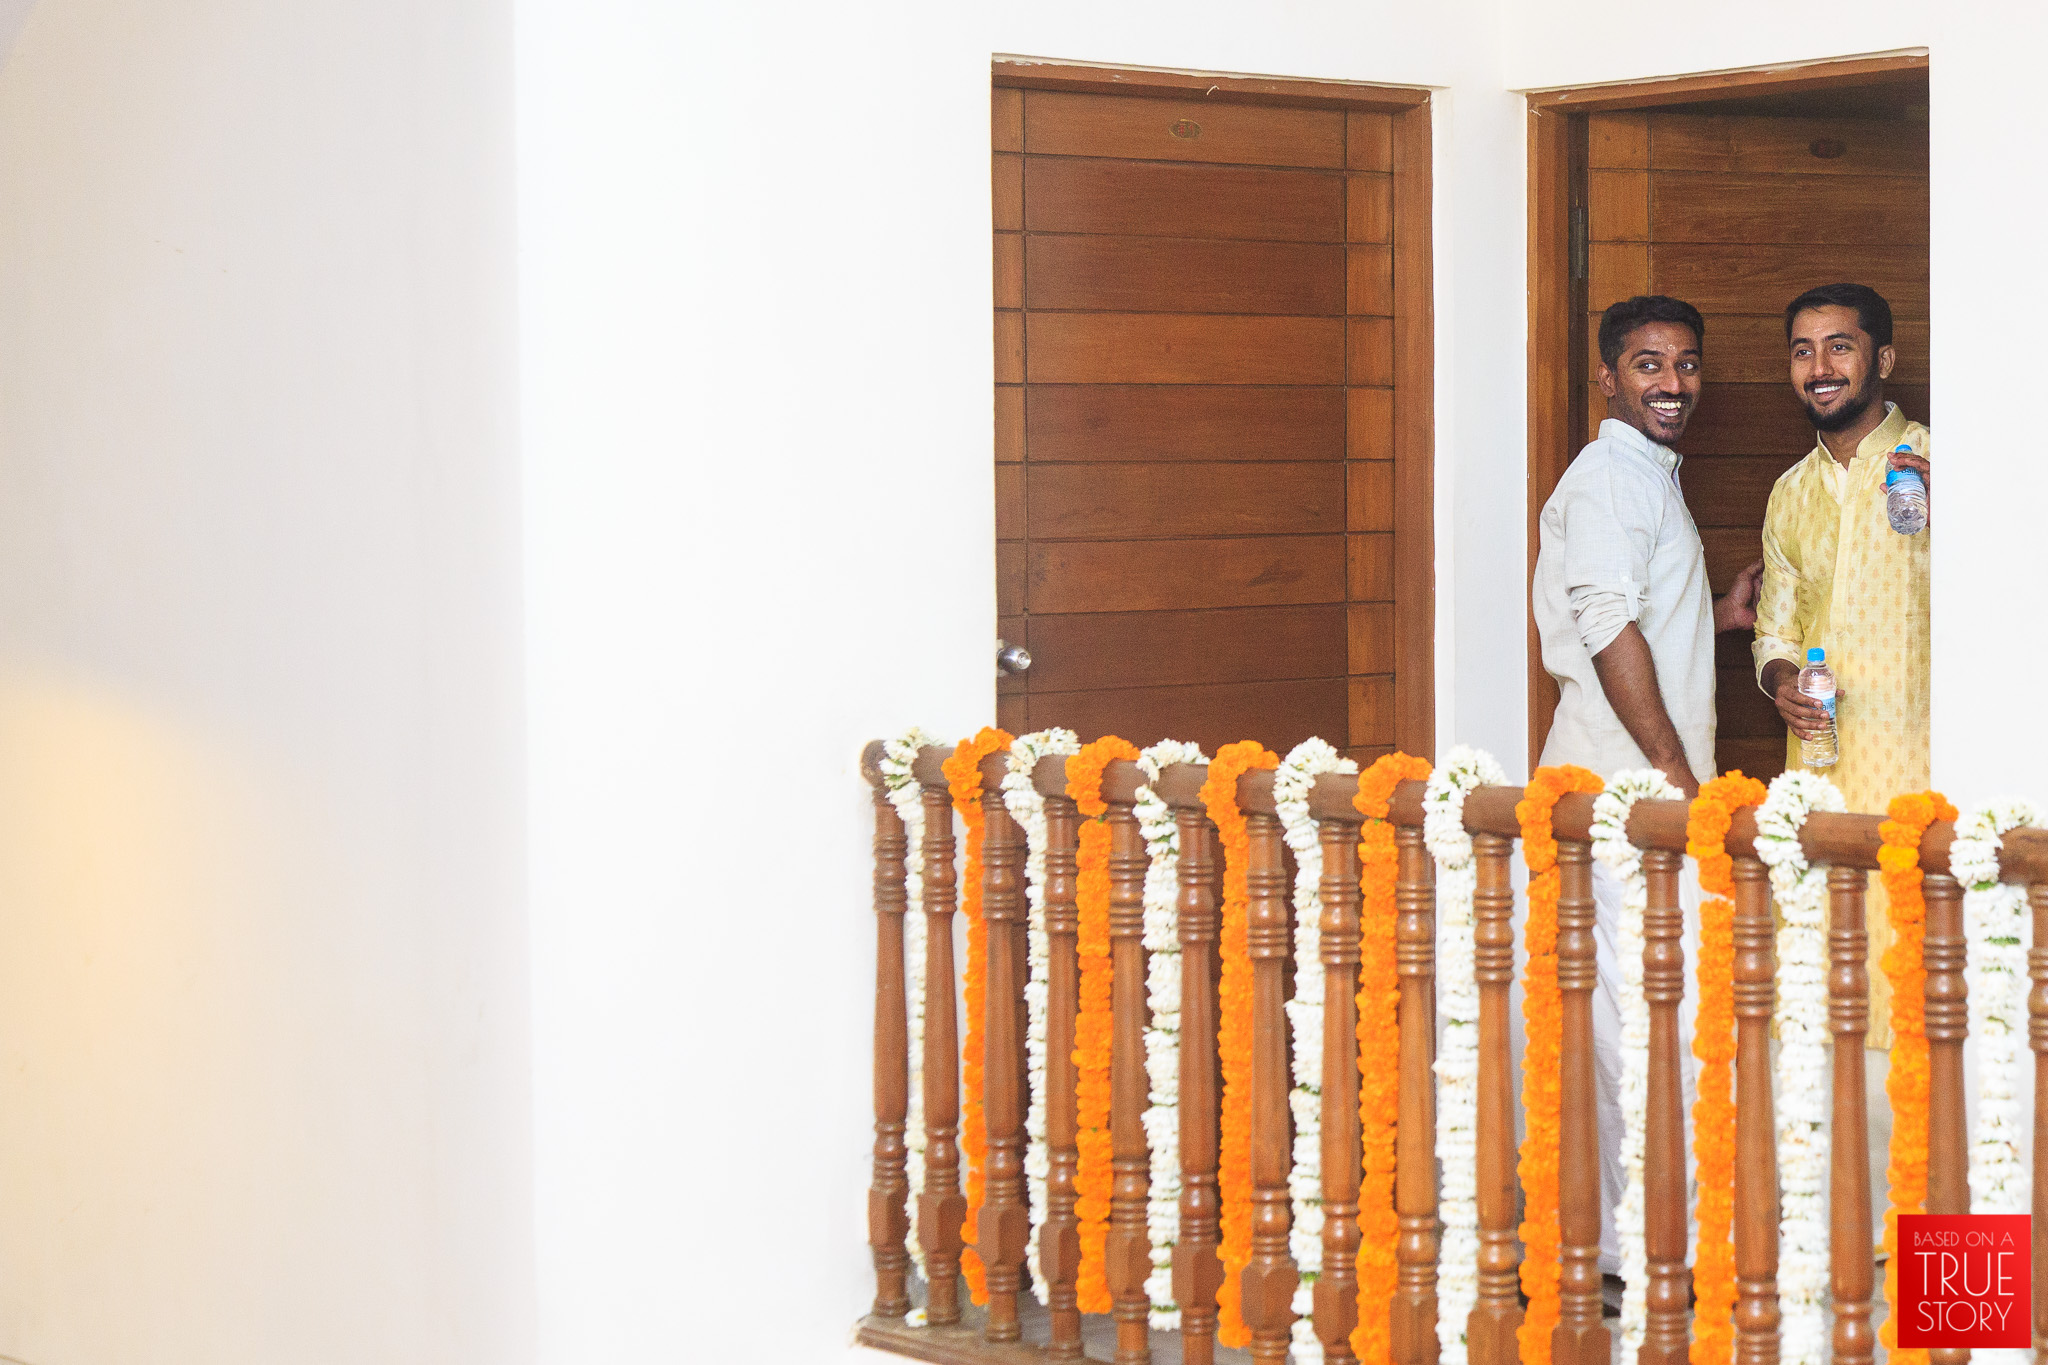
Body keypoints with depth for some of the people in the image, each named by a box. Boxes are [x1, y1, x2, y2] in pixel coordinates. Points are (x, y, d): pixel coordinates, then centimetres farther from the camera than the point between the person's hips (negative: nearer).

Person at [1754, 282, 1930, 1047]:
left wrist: (1943, 510, -22)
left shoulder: (1932, 463, 0)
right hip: (1819, 750, 5)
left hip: (1919, 752, -5)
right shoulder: (1791, 493, 17)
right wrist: (1780, 680, 2)